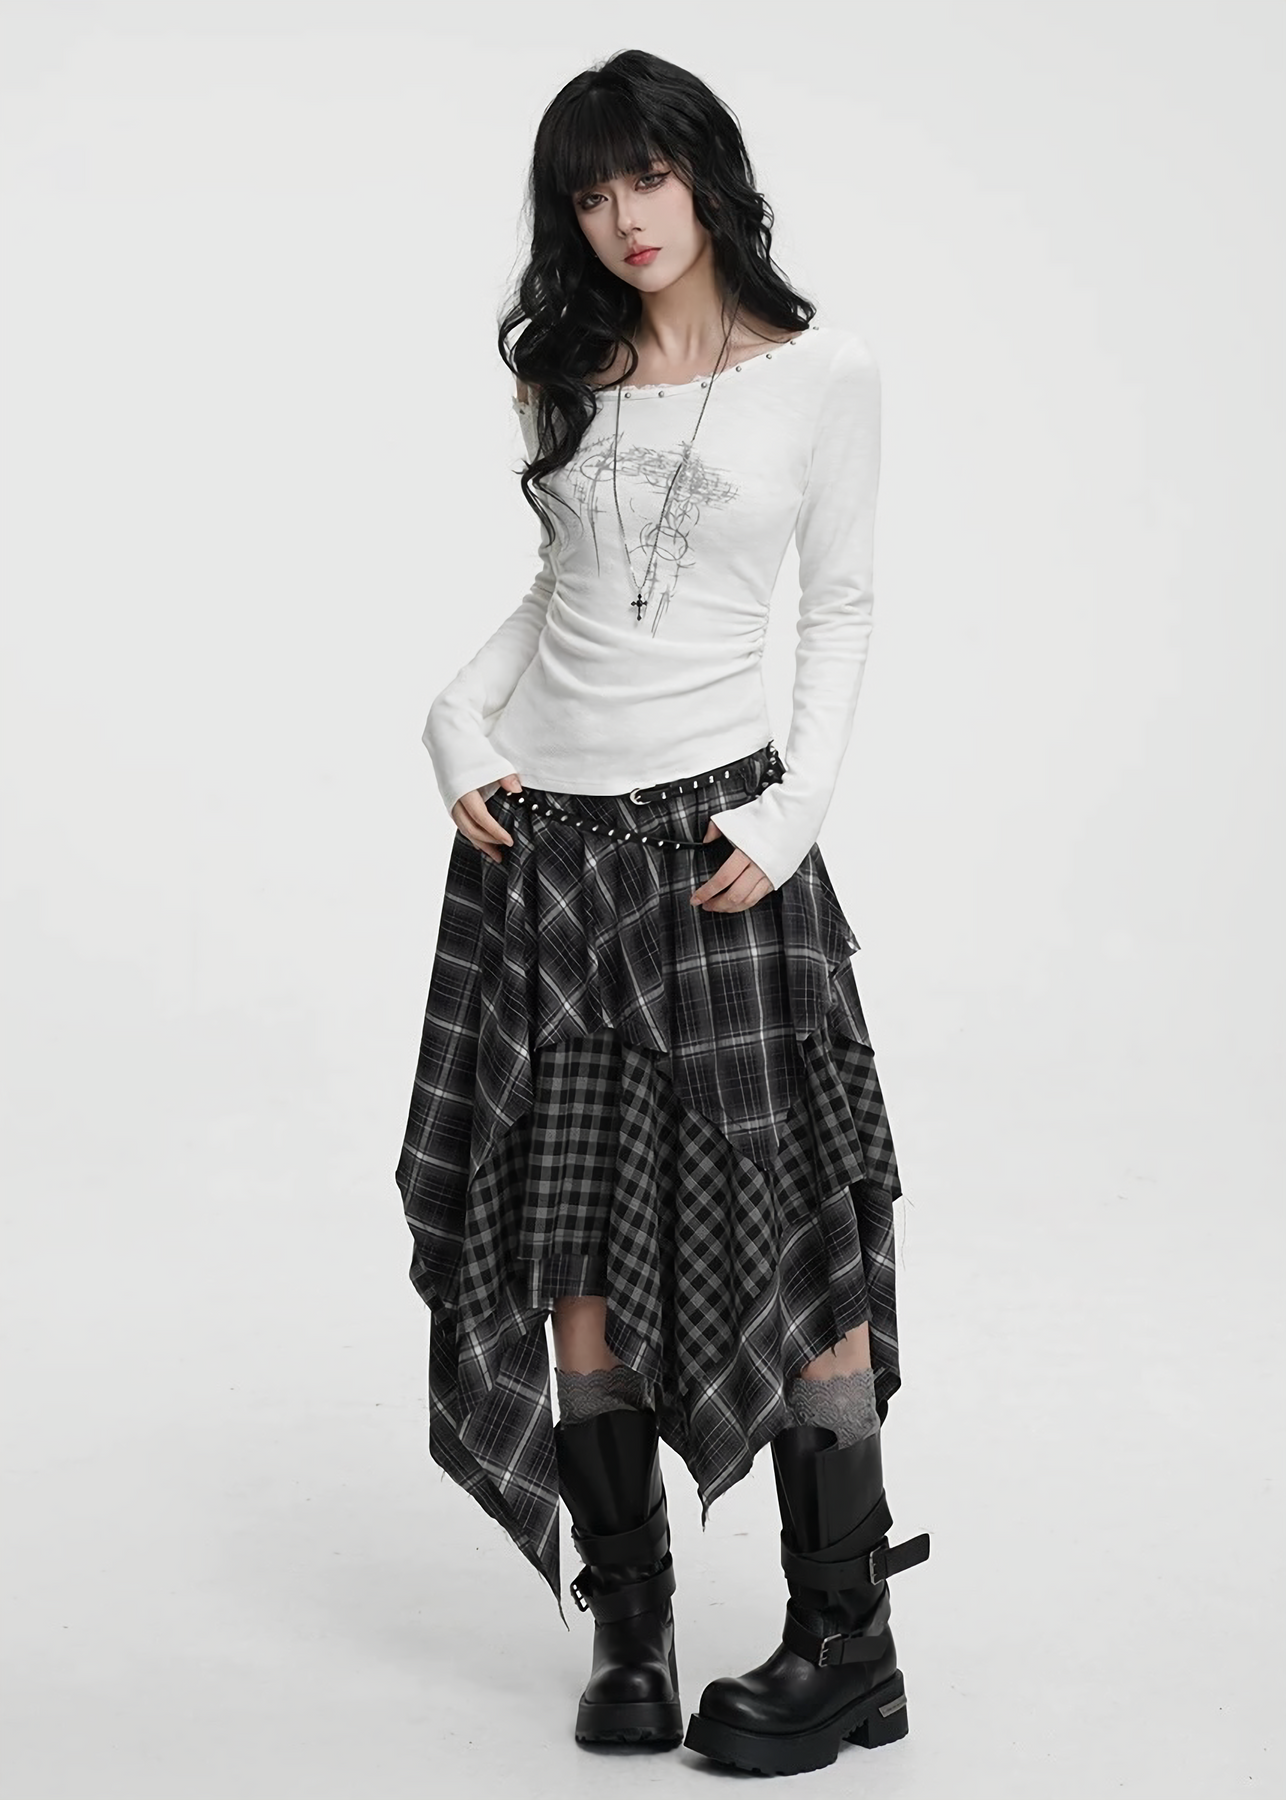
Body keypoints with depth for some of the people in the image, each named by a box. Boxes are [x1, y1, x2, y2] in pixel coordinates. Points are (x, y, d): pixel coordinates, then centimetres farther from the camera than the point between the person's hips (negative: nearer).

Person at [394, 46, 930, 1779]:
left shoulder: (824, 369, -1)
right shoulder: (565, 375, 10)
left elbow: (840, 606, 2)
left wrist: (795, 810, -9)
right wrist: (463, 719, 3)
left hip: (710, 824, -4)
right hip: (539, 833, 4)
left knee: (787, 1238, -4)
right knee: (573, 1248, 4)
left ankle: (847, 1645, 9)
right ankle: (628, 1634, 15)